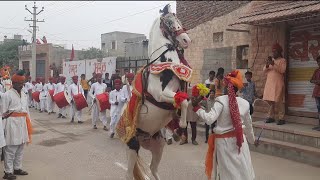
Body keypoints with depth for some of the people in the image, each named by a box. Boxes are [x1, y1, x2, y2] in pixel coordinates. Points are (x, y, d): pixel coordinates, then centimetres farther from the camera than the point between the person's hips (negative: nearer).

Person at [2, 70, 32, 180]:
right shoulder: (7, 95, -7)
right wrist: (5, 127, -11)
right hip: (12, 122, -7)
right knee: (11, 148, -2)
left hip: (22, 122, 7)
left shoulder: (24, 95, 13)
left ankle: (17, 168, 25)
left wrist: (28, 124, 13)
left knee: (20, 147, 13)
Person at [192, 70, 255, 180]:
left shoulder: (221, 100, -13)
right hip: (239, 140, 3)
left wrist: (196, 107, -14)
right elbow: (248, 125, 14)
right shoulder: (245, 103, 1)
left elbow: (209, 119, -24)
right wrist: (252, 140, 30)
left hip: (224, 141, -3)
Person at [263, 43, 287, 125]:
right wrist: (267, 65, -9)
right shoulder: (271, 60, 18)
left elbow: (282, 70, -12)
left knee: (278, 101, -10)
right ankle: (271, 117, 11)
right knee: (270, 101, 3)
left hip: (278, 84, -5)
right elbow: (264, 70, 12)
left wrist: (273, 65, -20)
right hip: (269, 83, 5)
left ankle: (281, 118, -6)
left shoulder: (282, 60, 2)